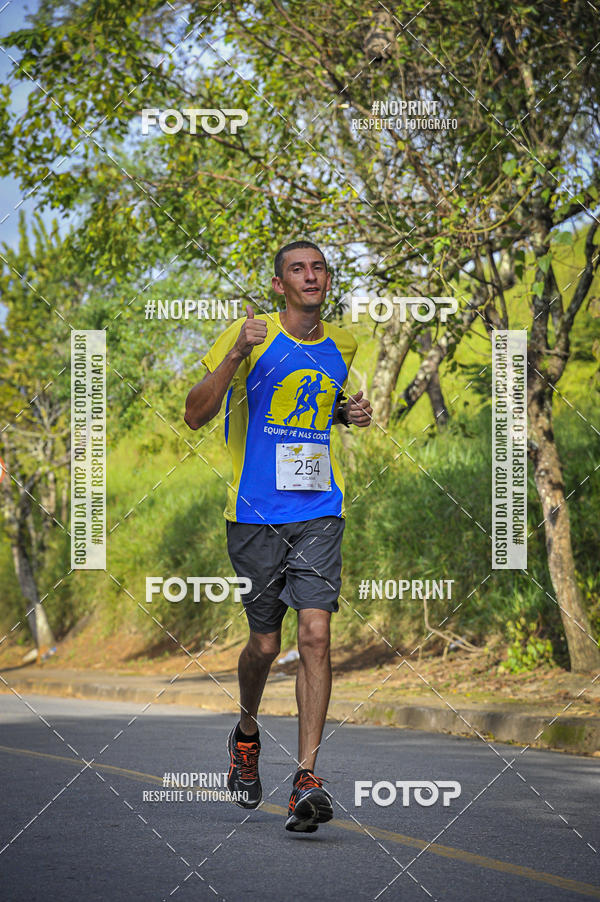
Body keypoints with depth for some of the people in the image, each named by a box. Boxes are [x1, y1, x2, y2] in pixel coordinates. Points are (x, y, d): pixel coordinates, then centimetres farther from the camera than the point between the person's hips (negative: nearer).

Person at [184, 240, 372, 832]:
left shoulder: (341, 345, 10)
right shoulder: (250, 335, -5)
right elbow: (195, 415, -10)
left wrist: (350, 413, 6)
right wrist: (237, 353, -23)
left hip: (319, 512, 2)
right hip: (255, 512, -2)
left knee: (315, 635, -12)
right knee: (265, 643, 7)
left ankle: (306, 779, -13)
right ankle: (246, 735, 38)